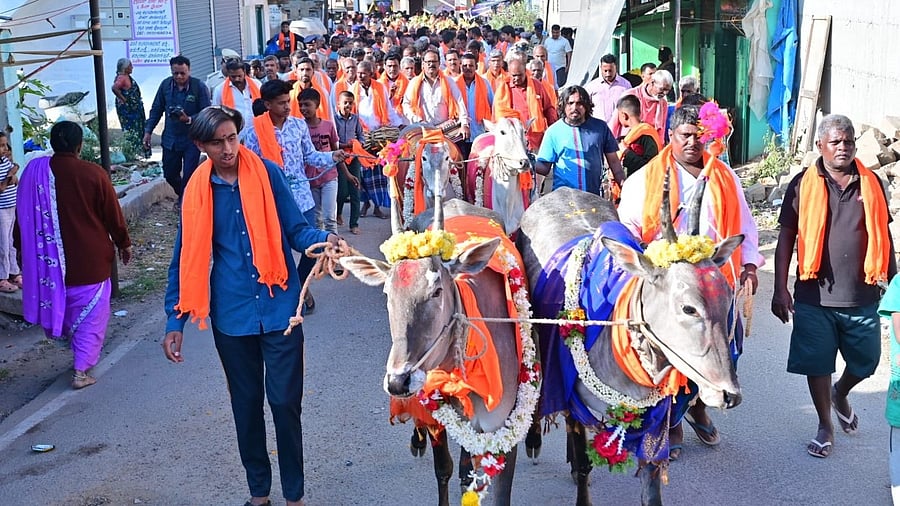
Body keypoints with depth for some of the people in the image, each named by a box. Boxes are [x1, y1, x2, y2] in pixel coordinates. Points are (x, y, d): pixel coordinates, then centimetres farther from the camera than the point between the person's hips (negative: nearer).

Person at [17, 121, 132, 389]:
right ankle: (81, 371, 7)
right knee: (91, 314, 8)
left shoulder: (34, 171, -6)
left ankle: (80, 355, 39)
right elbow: (113, 214, -7)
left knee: (65, 306, 24)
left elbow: (23, 215, 3)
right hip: (91, 258, -3)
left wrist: (22, 248, 17)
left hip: (51, 257, 4)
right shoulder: (94, 174, -16)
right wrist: (124, 244, 8)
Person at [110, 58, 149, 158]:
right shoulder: (122, 77, -18)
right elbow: (114, 88, -34)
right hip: (127, 109, -10)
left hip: (134, 108, 10)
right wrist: (123, 99, -24)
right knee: (130, 132, -4)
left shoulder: (127, 76, 11)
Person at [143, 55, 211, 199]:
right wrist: (148, 131, 7)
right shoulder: (166, 84, 0)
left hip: (191, 139, -4)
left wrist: (189, 119, -26)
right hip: (170, 139, 4)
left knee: (189, 176, -5)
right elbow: (156, 110, 10)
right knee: (169, 175, 15)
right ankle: (182, 196, 40)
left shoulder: (199, 87, -12)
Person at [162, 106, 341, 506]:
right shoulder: (197, 191, 0)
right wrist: (175, 321, 1)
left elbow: (294, 231, -3)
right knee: (246, 404, 14)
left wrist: (323, 239, -26)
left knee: (285, 401, 2)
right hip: (232, 315, 2)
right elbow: (187, 260, 5)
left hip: (279, 308, -2)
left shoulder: (267, 174, -4)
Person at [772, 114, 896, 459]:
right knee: (817, 364, 5)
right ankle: (825, 426, 26)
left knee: (865, 362, 13)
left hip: (862, 296, 2)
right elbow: (786, 238, -2)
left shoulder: (872, 184, 5)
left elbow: (884, 236, 12)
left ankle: (840, 395, 46)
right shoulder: (803, 185, -2)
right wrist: (780, 289, -7)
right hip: (815, 296, -2)